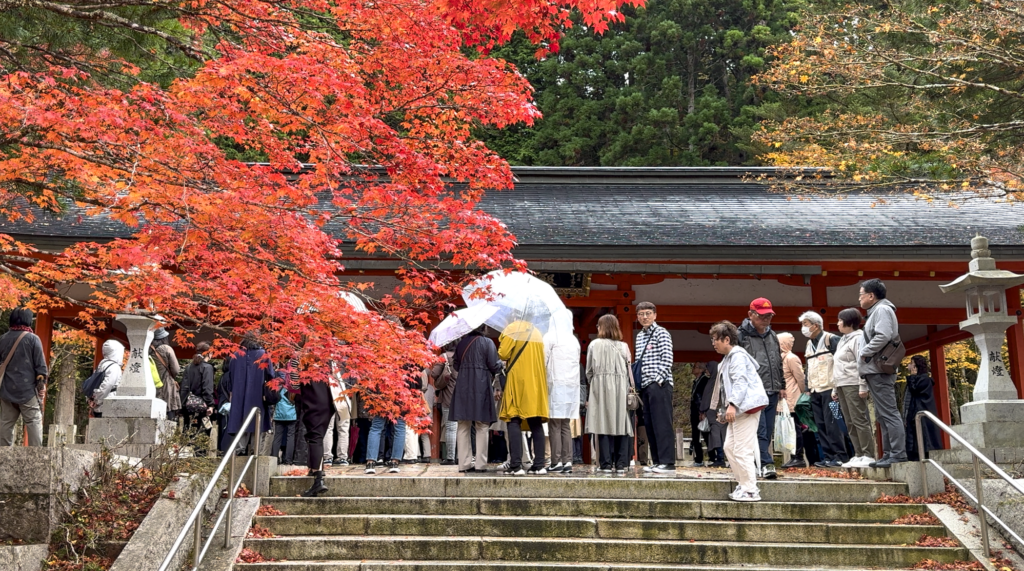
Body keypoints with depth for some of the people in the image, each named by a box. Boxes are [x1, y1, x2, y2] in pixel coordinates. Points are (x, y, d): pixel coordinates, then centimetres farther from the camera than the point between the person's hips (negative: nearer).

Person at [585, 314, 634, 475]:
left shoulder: (595, 344, -1)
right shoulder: (624, 346, 4)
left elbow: (589, 370, 1)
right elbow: (629, 371, 2)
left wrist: (592, 384, 17)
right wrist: (630, 389, 8)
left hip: (601, 389, -2)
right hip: (621, 389, 2)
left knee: (604, 425, -1)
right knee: (621, 425, 4)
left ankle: (606, 463, -3)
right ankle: (621, 464, 3)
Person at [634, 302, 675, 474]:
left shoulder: (661, 333, -4)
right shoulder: (639, 336, 19)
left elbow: (667, 358, -11)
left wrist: (659, 378, -15)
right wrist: (636, 383, 13)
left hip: (659, 384, -8)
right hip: (645, 386, 8)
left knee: (662, 423, -9)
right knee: (649, 424, 8)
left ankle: (668, 463, -9)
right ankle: (657, 461, 13)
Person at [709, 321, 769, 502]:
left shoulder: (737, 355, -11)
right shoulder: (728, 358, 21)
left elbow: (740, 382, -22)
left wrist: (732, 404, -30)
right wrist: (723, 409, 23)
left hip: (747, 406, -11)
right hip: (738, 409, 11)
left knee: (742, 450, -11)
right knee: (730, 447, 12)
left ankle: (750, 490, -7)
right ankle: (743, 485, 17)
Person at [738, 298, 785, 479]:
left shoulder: (772, 336, 17)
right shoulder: (741, 336, -6)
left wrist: (782, 385, 22)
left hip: (772, 392, 7)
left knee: (768, 431, 8)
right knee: (760, 430, -13)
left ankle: (757, 464, 15)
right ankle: (766, 464, -14)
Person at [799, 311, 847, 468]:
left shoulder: (831, 340, -7)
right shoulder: (809, 344, 18)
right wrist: (808, 387, 17)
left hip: (829, 389, -8)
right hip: (815, 391, 8)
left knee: (832, 423, -9)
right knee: (821, 425, 6)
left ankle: (841, 456, -4)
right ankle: (828, 456, 9)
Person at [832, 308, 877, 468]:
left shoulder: (858, 337, -5)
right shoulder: (843, 340, 23)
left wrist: (863, 386, -20)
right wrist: (835, 388, 21)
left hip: (853, 385, -9)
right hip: (842, 385, 9)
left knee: (860, 420, -9)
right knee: (850, 423, 7)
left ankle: (868, 456, -8)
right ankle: (858, 455, 9)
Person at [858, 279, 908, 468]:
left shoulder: (882, 309, -9)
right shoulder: (876, 311, 21)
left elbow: (883, 336, -23)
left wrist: (864, 352, -13)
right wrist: (864, 355, 11)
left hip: (879, 370, -11)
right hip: (875, 371, 11)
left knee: (888, 413, -11)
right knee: (882, 414, 11)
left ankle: (898, 454, -12)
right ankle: (889, 454, 14)